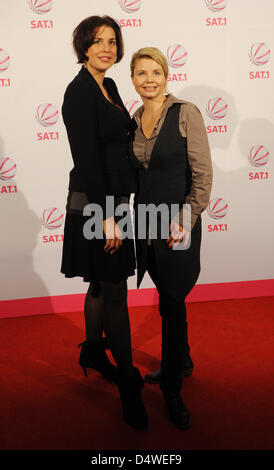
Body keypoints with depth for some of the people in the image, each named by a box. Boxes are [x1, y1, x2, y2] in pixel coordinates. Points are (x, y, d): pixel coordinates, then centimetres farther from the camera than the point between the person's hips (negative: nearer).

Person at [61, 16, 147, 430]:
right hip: (94, 204, -9)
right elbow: (87, 160, -20)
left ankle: (92, 352, 40)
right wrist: (107, 217, -21)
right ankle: (128, 384, 16)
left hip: (112, 199, 9)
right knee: (114, 292, -1)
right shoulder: (79, 92, -13)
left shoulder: (109, 86, 14)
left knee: (102, 284, 19)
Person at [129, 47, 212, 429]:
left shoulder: (186, 113, -7)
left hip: (178, 224, -5)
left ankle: (172, 389, 21)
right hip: (146, 222, 5)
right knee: (167, 299, 17)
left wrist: (185, 219, -17)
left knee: (172, 304, 1)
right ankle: (180, 362, 41)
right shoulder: (133, 120, 10)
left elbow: (203, 173, -10)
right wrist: (128, 217, 8)